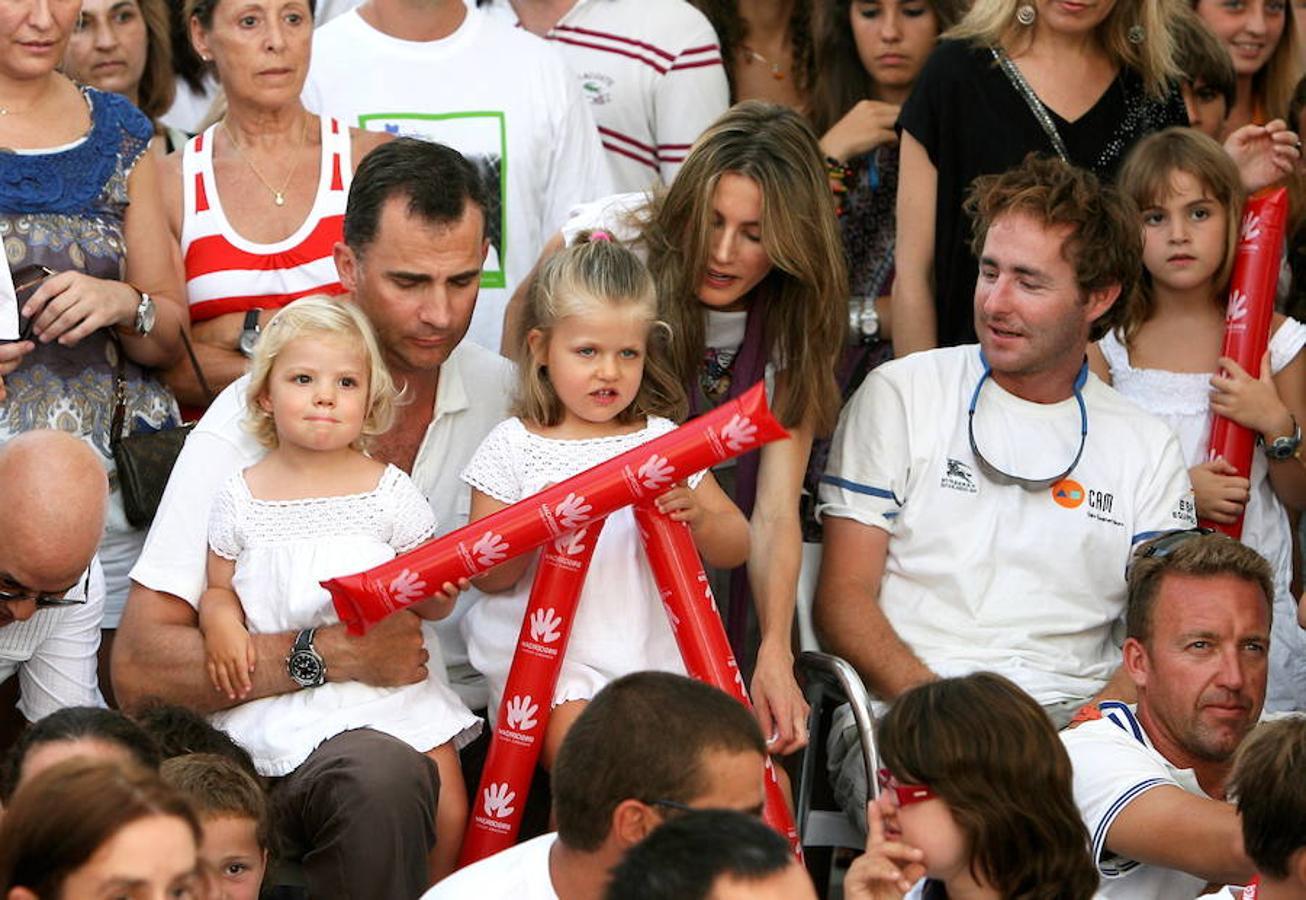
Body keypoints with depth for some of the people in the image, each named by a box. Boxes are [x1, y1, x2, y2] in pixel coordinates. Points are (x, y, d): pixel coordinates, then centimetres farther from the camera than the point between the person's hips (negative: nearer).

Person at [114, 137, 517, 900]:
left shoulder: (511, 398, 8)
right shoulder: (254, 418, -4)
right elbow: (141, 669, -10)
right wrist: (331, 655, -21)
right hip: (292, 739, -4)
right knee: (378, 773, -37)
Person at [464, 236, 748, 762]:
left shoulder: (664, 441, 12)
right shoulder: (513, 447, 5)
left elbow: (736, 549, 11)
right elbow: (485, 576, 2)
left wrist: (698, 519, -12)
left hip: (652, 652, 2)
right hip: (545, 657, -2)